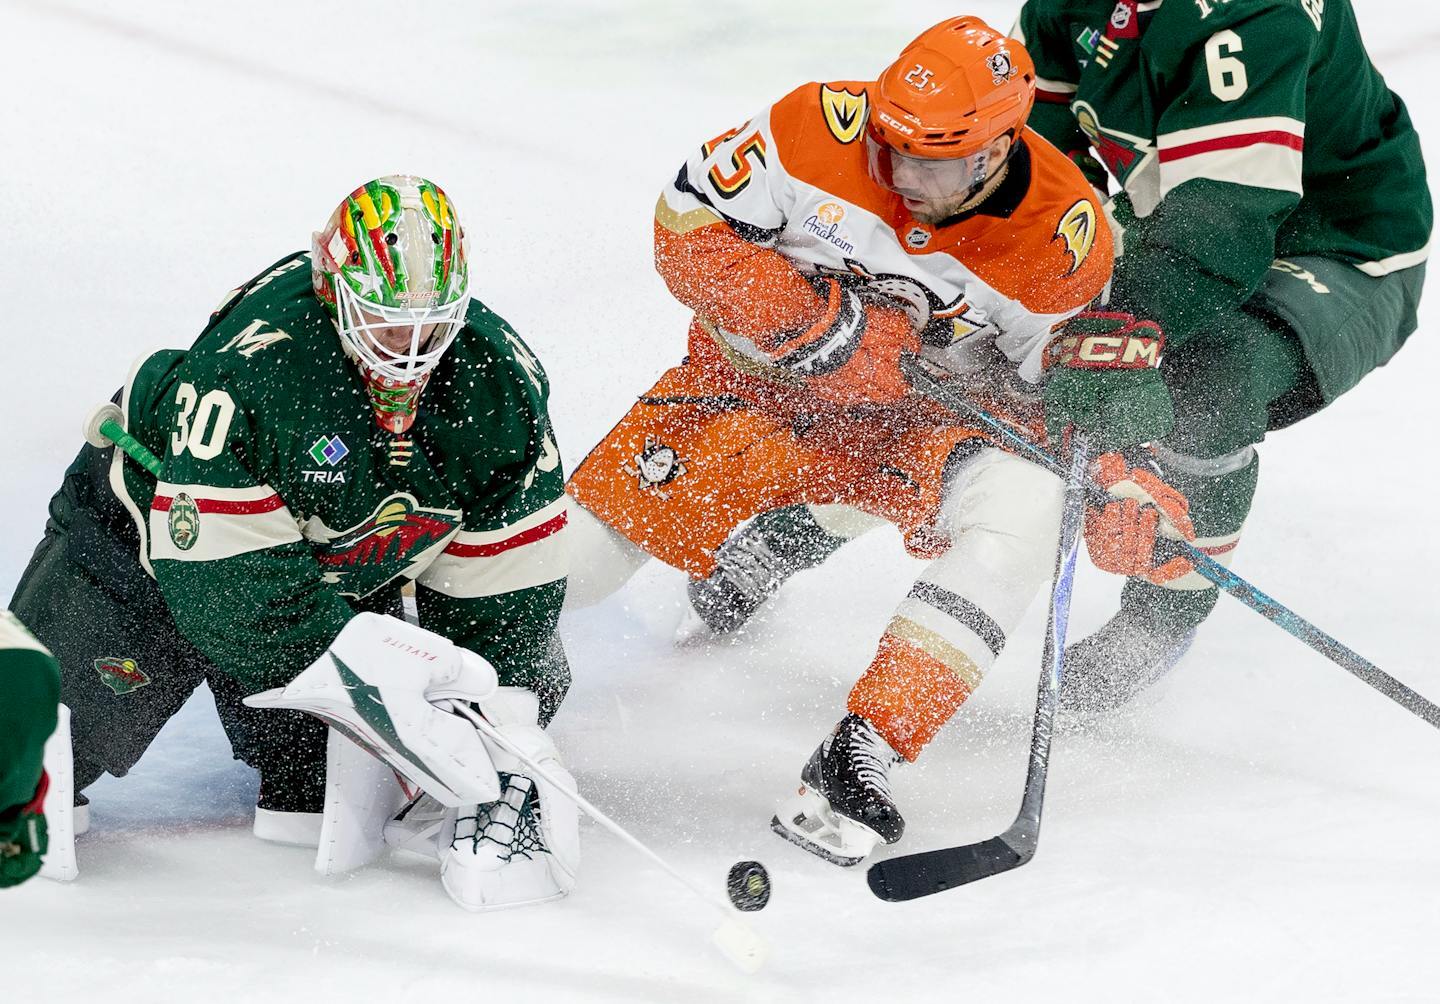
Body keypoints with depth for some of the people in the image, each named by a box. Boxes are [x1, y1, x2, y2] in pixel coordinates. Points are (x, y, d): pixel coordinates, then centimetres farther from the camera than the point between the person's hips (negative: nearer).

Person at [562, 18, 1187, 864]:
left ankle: (861, 755, -32)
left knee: (1024, 499, -29)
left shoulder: (1063, 236, -16)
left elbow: (1042, 394, -1)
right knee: (599, 524, -17)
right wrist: (828, 325, -25)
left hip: (919, 422, 1)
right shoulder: (824, 128, -21)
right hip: (762, 380, 0)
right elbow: (689, 227, -15)